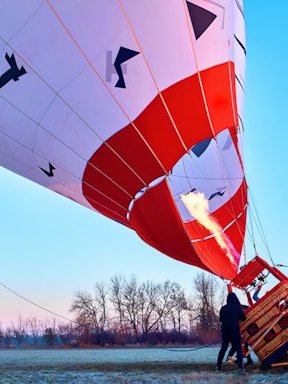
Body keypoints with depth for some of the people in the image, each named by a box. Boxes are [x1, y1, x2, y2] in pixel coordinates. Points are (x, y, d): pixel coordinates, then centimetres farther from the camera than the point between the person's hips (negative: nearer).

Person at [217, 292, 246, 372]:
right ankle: (240, 366, -7)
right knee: (238, 348, 4)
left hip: (225, 330, 3)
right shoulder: (238, 308, -5)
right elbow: (243, 318, 5)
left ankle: (219, 366, 10)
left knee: (223, 347, 13)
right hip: (235, 330, -3)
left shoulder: (223, 308, 3)